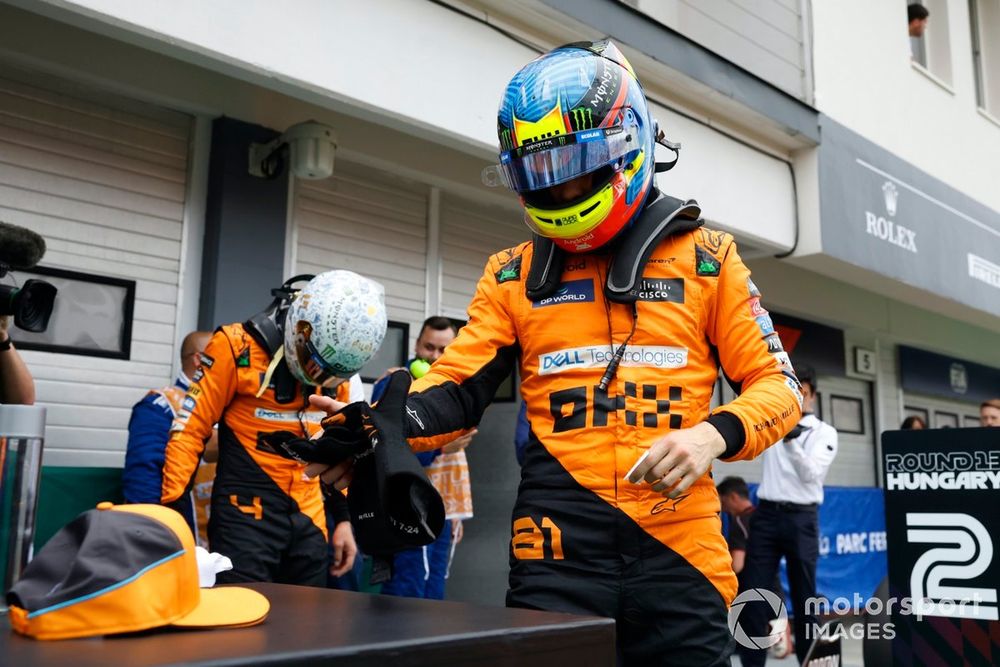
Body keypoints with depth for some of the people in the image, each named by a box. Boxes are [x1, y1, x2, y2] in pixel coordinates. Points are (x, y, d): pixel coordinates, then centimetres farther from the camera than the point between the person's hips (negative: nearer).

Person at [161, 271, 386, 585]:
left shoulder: (340, 368, 4)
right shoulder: (238, 347, -12)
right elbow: (190, 428, -9)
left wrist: (344, 517, 12)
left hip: (308, 517, 5)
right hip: (246, 512, -5)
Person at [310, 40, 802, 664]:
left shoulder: (706, 259, 6)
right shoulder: (513, 275, 10)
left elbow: (776, 384, 6)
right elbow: (457, 389, 4)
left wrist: (714, 433, -15)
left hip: (678, 547, 0)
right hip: (558, 551, 1)